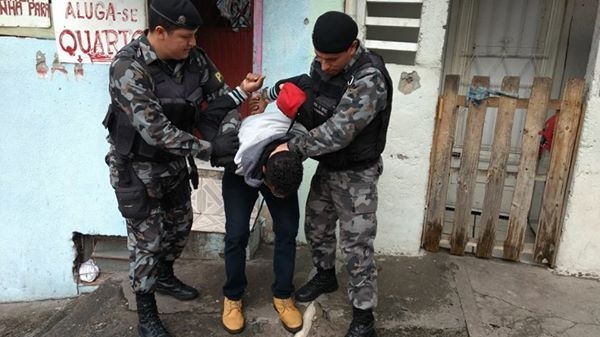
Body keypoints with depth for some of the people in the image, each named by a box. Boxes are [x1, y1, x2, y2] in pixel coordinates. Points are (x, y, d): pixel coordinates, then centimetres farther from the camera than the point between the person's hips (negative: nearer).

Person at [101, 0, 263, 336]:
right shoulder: (128, 68, -28)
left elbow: (217, 98, -2)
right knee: (147, 239, 3)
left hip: (174, 160, 7)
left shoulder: (194, 58, -9)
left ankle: (165, 276, 48)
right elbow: (155, 130, -34)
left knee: (180, 224, 21)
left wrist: (242, 91, -23)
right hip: (137, 166, -6)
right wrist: (209, 149, -32)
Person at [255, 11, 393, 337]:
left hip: (356, 174, -7)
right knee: (316, 227, 21)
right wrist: (271, 93, 4)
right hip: (326, 167, 8)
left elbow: (338, 132, -34)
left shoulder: (369, 77, -29)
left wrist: (292, 147, -27)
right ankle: (325, 275, 48)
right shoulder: (322, 64, -3)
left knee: (356, 246, 0)